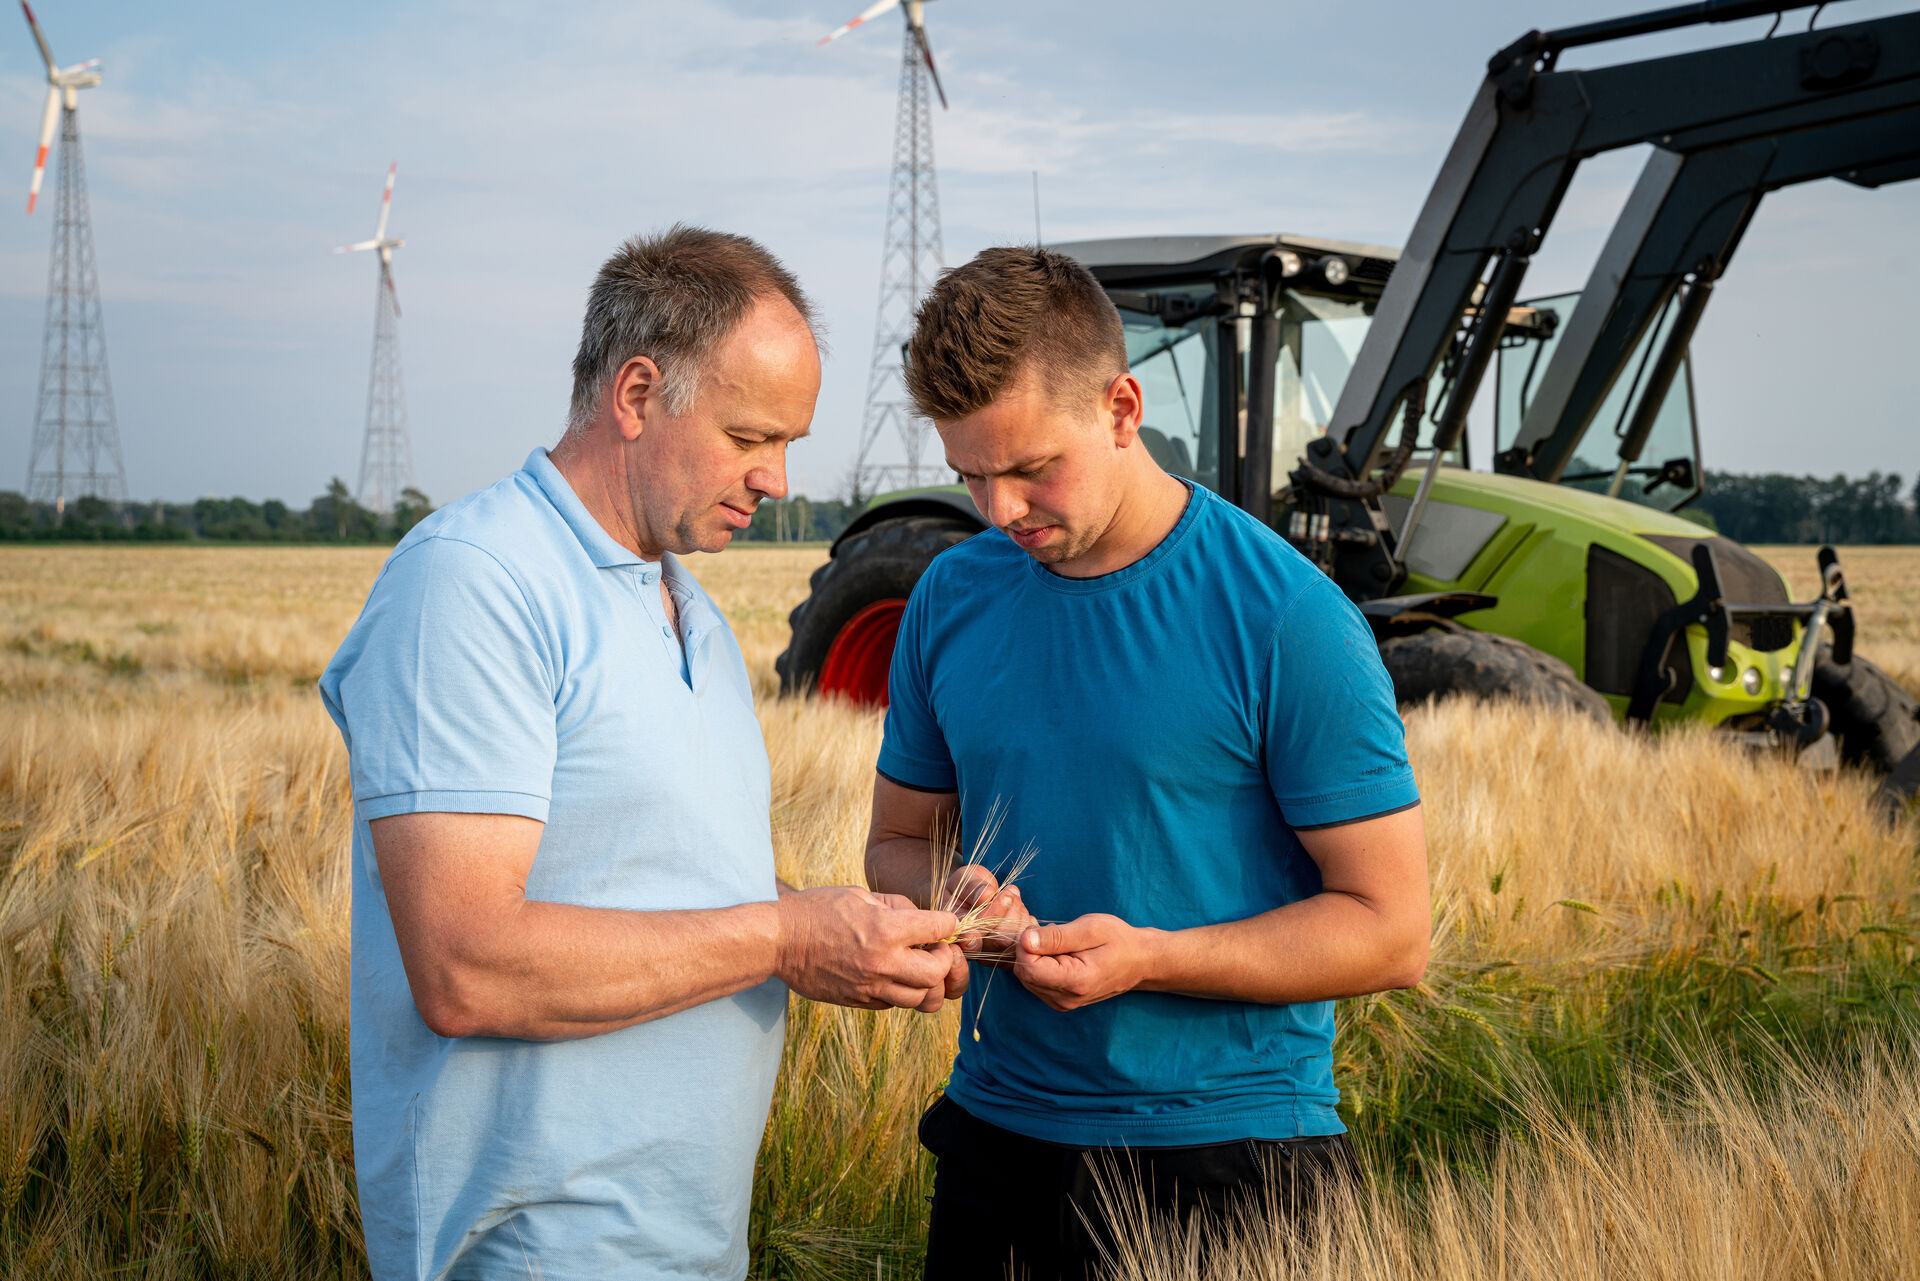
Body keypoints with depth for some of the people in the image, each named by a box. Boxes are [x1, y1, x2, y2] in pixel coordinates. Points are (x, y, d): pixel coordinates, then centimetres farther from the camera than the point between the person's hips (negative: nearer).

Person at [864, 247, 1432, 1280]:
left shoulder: (1284, 617, -13)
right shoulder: (951, 599, 3)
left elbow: (1391, 932, -12)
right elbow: (899, 842, 13)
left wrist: (1147, 958, -23)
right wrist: (949, 894, -10)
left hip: (1229, 1155, -4)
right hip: (997, 1139, 5)